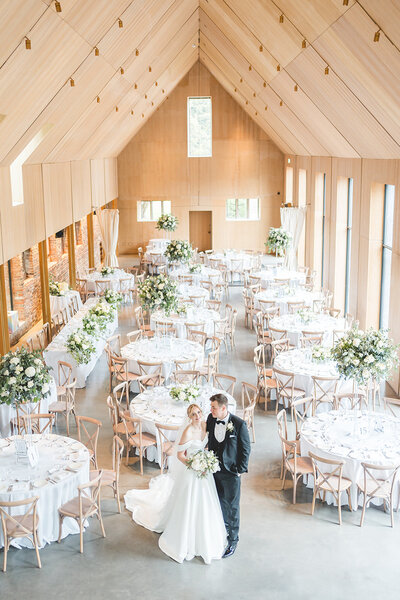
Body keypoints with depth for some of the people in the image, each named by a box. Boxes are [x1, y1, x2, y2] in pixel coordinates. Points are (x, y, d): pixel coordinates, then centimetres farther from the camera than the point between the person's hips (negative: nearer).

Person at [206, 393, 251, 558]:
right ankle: (224, 525, 48)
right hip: (214, 469, 5)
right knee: (220, 501, 23)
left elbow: (246, 448, -11)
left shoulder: (239, 424, -21)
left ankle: (233, 540, 23)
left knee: (232, 506, 7)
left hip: (231, 472, -5)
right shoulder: (210, 419, -7)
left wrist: (241, 469, -10)